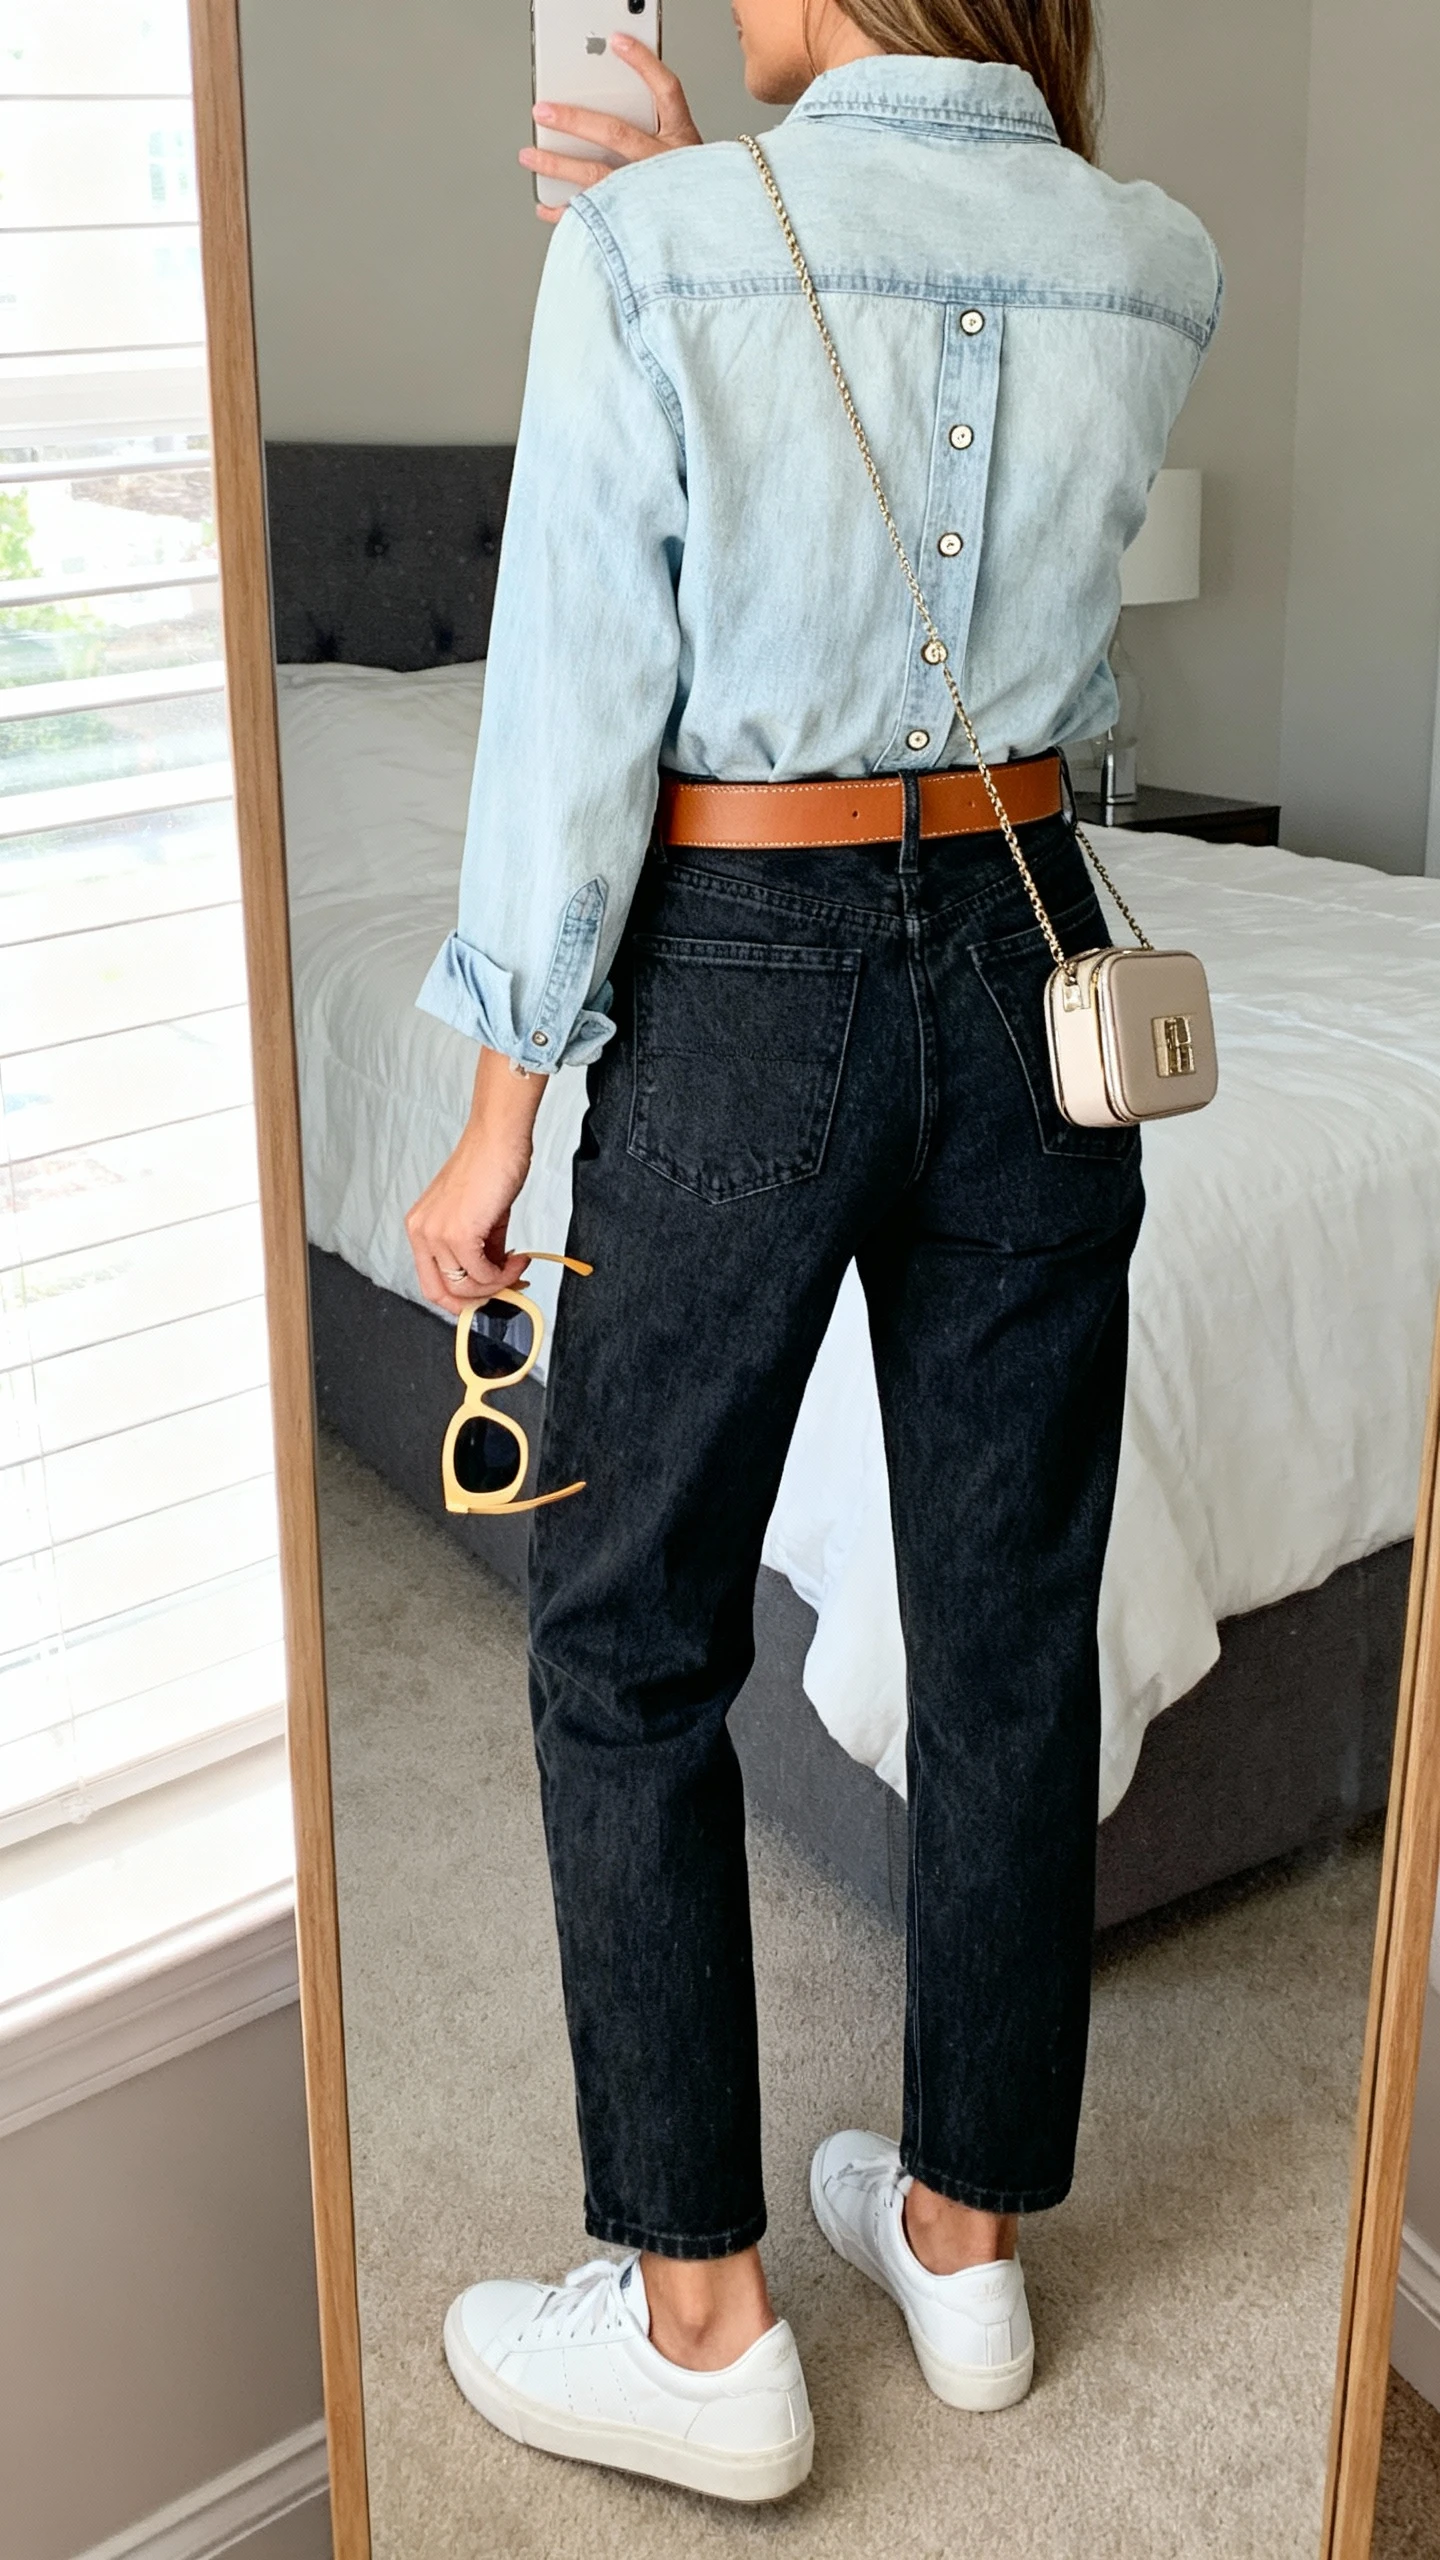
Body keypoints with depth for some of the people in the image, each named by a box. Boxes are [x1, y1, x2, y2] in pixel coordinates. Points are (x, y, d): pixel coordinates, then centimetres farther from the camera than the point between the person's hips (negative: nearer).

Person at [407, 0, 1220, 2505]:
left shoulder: (656, 250, -12)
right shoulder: (1152, 264, 2)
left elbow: (579, 709, -12)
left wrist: (500, 1109, -5)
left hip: (746, 989, -4)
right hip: (1029, 964, 5)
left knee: (628, 1640, 9)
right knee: (1010, 1623, 13)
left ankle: (703, 2320, 16)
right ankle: (963, 2231, 30)